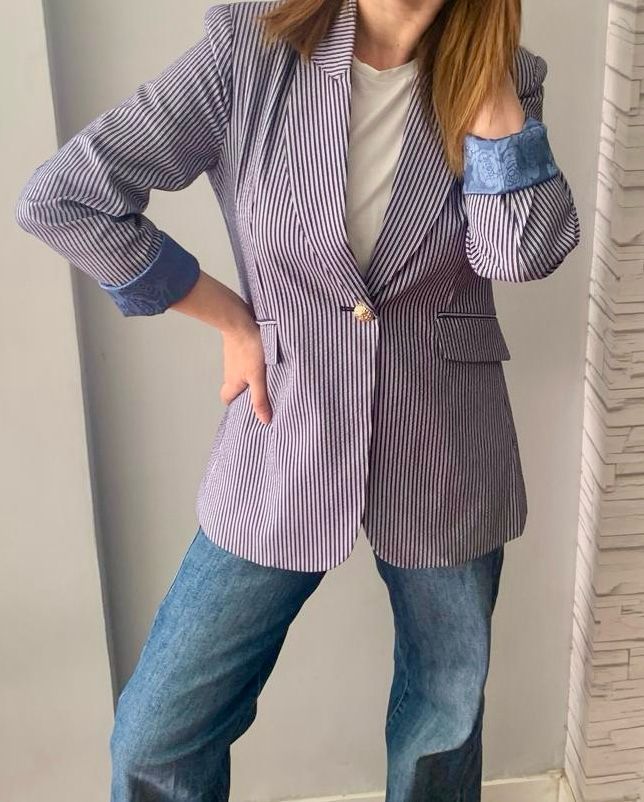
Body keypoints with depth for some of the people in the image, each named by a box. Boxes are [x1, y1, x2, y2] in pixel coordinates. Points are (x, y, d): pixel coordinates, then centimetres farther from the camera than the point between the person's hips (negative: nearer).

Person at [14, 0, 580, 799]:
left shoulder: (497, 75, -3)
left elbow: (523, 251, -20)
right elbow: (59, 198, -12)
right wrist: (232, 319, -9)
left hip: (444, 460, 2)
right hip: (285, 451, -1)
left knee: (445, 713, 20)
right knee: (154, 738, 5)